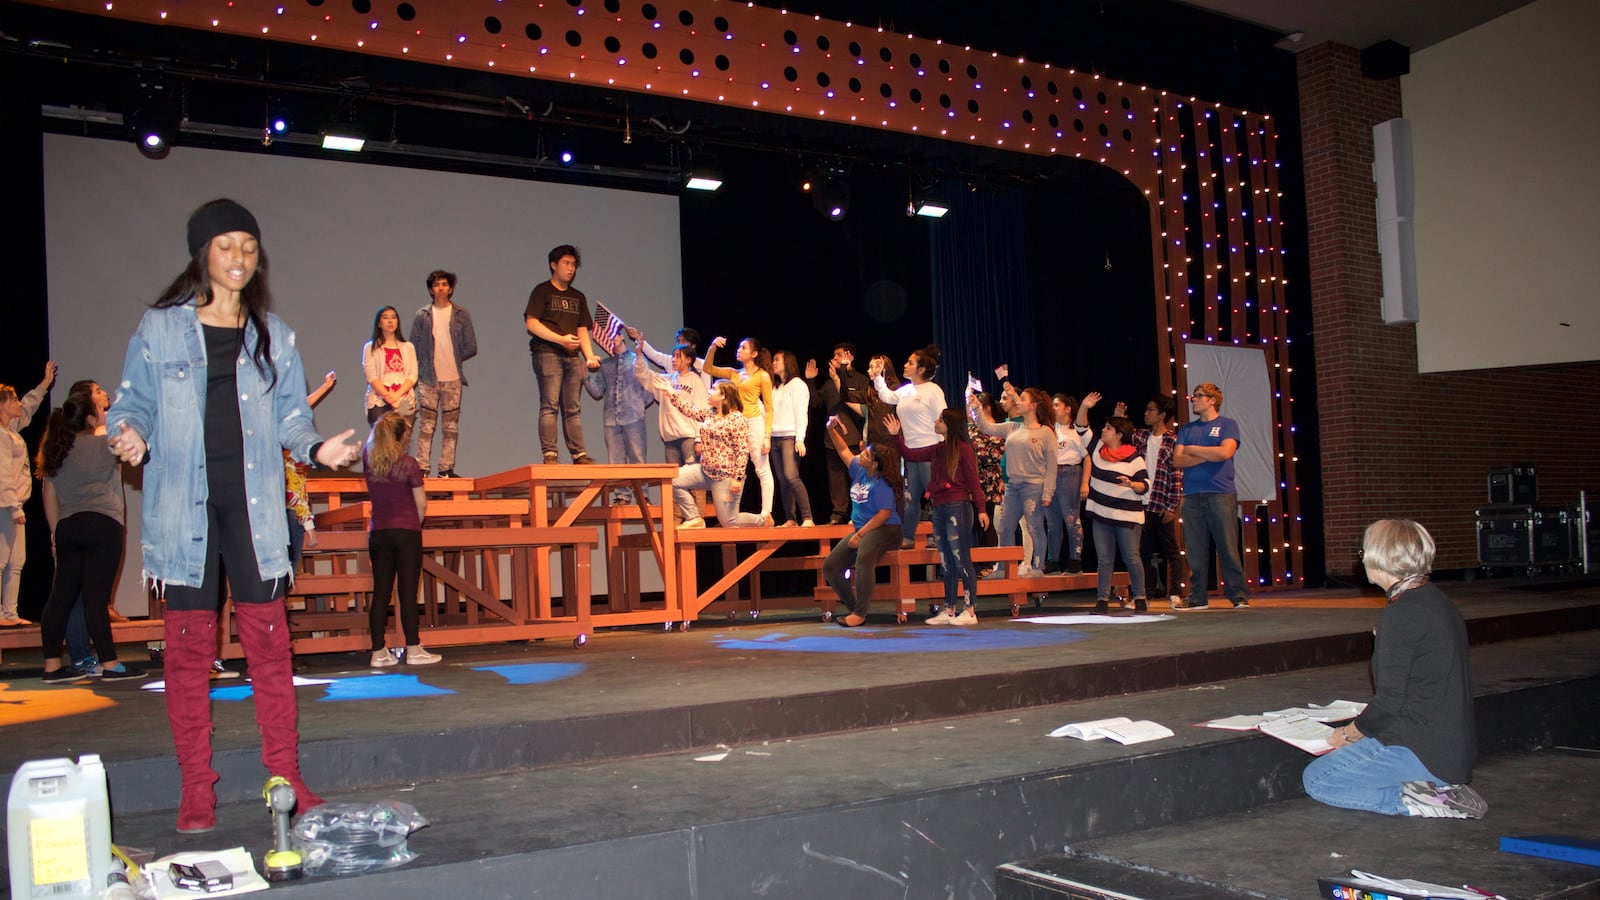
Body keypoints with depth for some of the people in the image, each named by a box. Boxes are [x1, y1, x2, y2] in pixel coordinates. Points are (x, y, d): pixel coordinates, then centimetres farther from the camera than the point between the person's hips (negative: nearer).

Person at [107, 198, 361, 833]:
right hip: (182, 503, -1)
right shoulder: (159, 328, 6)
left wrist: (316, 448, -5)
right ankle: (197, 791, 10)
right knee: (189, 645, 2)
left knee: (268, 638, 1)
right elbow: (133, 402, 7)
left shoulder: (272, 334, 12)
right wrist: (130, 437, -14)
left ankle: (286, 777, 9)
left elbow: (289, 412, 14)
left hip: (253, 502, 2)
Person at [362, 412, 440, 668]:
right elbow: (421, 504, -5)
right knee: (407, 592, -1)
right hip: (406, 532, -4)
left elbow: (371, 440, 27)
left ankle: (379, 652, 8)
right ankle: (413, 650, 2)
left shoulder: (369, 460, 1)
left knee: (380, 592, 6)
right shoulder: (408, 463, -10)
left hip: (377, 534, 4)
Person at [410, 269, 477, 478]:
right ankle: (422, 468, -2)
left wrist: (454, 359, 1)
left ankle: (446, 468, 7)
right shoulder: (422, 316, 6)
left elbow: (471, 347, 6)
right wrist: (418, 372, -1)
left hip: (453, 379, 1)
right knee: (426, 425, -3)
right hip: (428, 378, -1)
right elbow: (414, 348, 8)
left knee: (450, 427, 3)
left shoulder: (462, 314, 7)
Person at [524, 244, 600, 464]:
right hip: (547, 354, -6)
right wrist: (561, 339, -14)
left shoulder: (578, 297, 22)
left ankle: (579, 454, 3)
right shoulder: (542, 291, 4)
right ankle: (549, 455, -12)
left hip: (573, 357, 6)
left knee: (573, 409, 4)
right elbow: (531, 322, -6)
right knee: (550, 405, -10)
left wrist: (590, 356, 4)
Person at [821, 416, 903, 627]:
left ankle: (860, 613, -32)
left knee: (863, 559, -38)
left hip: (883, 530, -10)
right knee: (830, 566, 2)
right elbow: (843, 451, 21)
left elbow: (884, 514, -23)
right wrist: (832, 430, 10)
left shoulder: (881, 484, -17)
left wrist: (860, 535, -22)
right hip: (861, 530, 10)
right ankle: (853, 608, 9)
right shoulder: (859, 472, 6)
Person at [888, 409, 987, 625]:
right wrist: (897, 436, 14)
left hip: (957, 507, -8)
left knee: (961, 559, -6)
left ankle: (970, 611, -2)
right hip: (939, 508, 8)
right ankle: (949, 610, 15)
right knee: (946, 562, 10)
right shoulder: (937, 450, 13)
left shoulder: (963, 449, -7)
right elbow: (909, 455, 22)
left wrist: (981, 509, -11)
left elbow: (973, 480, -8)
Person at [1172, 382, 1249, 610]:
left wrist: (1193, 450, -1)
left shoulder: (1227, 425, 6)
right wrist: (1208, 456, -6)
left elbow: (1225, 452, -12)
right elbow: (1178, 460, 5)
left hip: (1221, 494, -4)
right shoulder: (1187, 429, 17)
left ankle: (1239, 596, -3)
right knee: (1196, 551, 4)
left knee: (1228, 547, -6)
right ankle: (1197, 598, 8)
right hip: (1192, 496, 4)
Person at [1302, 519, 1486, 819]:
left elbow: (1390, 699, -19)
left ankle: (1416, 802, -10)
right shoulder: (1435, 600, 12)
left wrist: (1348, 734, -2)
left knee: (1316, 780, -4)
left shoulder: (1401, 614, -18)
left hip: (1424, 751, -10)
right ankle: (1441, 787, 7)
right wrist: (1362, 725, 18)